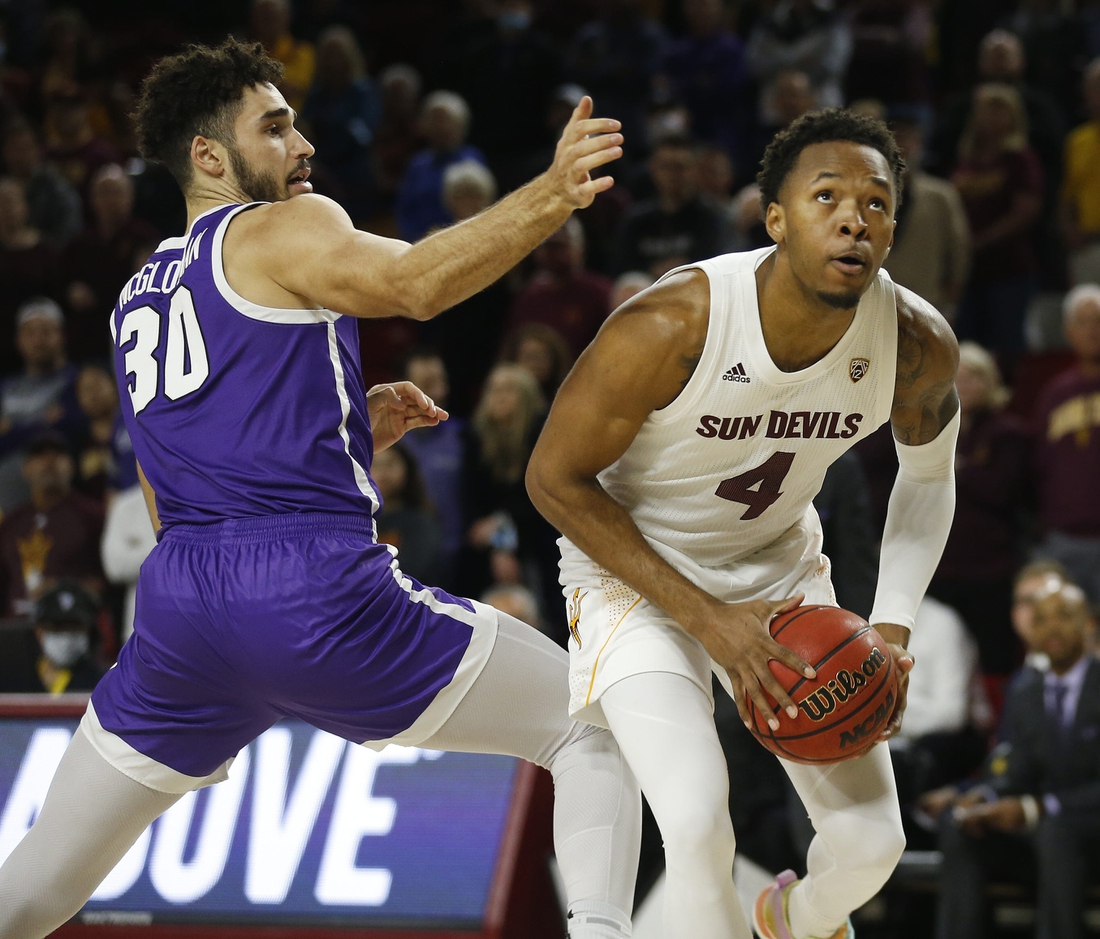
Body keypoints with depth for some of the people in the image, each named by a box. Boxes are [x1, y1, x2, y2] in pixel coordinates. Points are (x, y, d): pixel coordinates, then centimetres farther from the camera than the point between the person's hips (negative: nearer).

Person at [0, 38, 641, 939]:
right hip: (318, 588, -6)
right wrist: (553, 194, -21)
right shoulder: (282, 230, 4)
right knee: (598, 731, 5)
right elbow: (416, 283, -18)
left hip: (180, 605, 7)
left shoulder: (137, 302, 26)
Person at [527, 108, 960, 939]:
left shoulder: (919, 345, -20)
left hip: (780, 562, 4)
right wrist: (706, 622, -23)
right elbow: (554, 479, -20)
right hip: (635, 567, -4)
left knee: (871, 838, 3)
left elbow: (929, 475, 4)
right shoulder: (669, 329, -33)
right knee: (699, 831, -26)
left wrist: (893, 630, -9)